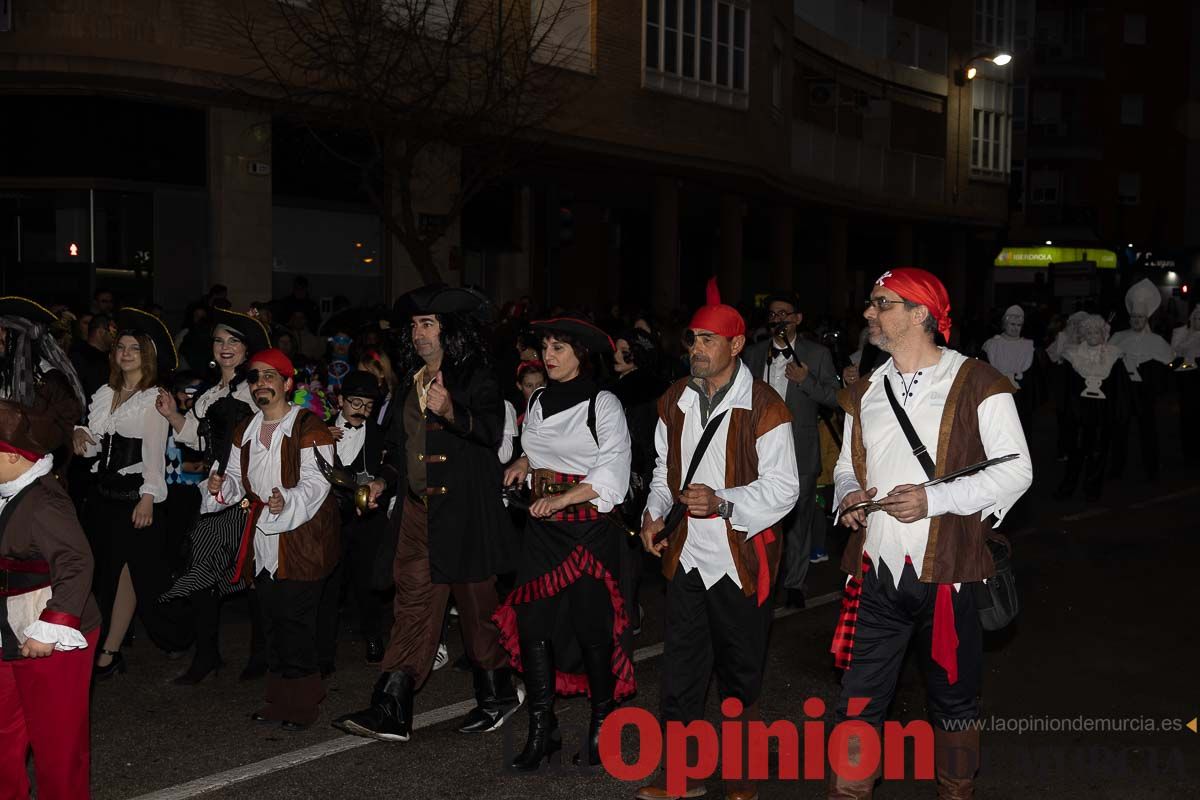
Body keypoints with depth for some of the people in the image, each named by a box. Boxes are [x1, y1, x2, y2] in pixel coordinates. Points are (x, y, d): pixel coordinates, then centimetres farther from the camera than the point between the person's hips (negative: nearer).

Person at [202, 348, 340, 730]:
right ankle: (280, 698, 21)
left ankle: (301, 702, 3)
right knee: (272, 619, 11)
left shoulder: (308, 427, -8)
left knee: (295, 620, -7)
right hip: (262, 541, 7)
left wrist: (287, 502, -33)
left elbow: (316, 482, -16)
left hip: (301, 541, -7)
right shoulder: (245, 431, 16)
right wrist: (221, 486, -1)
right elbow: (238, 479, 21)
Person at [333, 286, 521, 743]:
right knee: (413, 601, 1)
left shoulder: (476, 378, -5)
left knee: (475, 602, 4)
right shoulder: (412, 381, 17)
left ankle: (497, 696, 22)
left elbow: (492, 431, -20)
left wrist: (452, 413, -35)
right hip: (420, 508, 6)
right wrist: (384, 481, 17)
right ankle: (390, 712, -1)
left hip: (464, 509, -6)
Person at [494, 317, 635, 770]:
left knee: (591, 625, -1)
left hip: (589, 526, -6)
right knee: (532, 620, 1)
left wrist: (561, 498, -21)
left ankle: (602, 725, 16)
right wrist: (524, 464, 7)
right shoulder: (538, 402, 12)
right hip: (542, 527, 6)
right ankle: (541, 730, 10)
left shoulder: (602, 404, -7)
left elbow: (611, 472, -13)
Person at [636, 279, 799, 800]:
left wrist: (722, 502, -28)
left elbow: (782, 488, -15)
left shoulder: (763, 407, -13)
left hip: (741, 558, -5)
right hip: (686, 555, 5)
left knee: (740, 671, 11)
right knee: (681, 667, 9)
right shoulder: (675, 401, 6)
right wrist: (654, 512, 0)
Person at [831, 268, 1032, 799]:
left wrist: (934, 498, -19)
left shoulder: (975, 383, -5)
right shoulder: (865, 392, 12)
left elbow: (1016, 470, -8)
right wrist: (847, 494, -4)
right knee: (859, 700, 5)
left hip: (946, 570, -4)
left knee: (954, 702, 13)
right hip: (876, 571, 4)